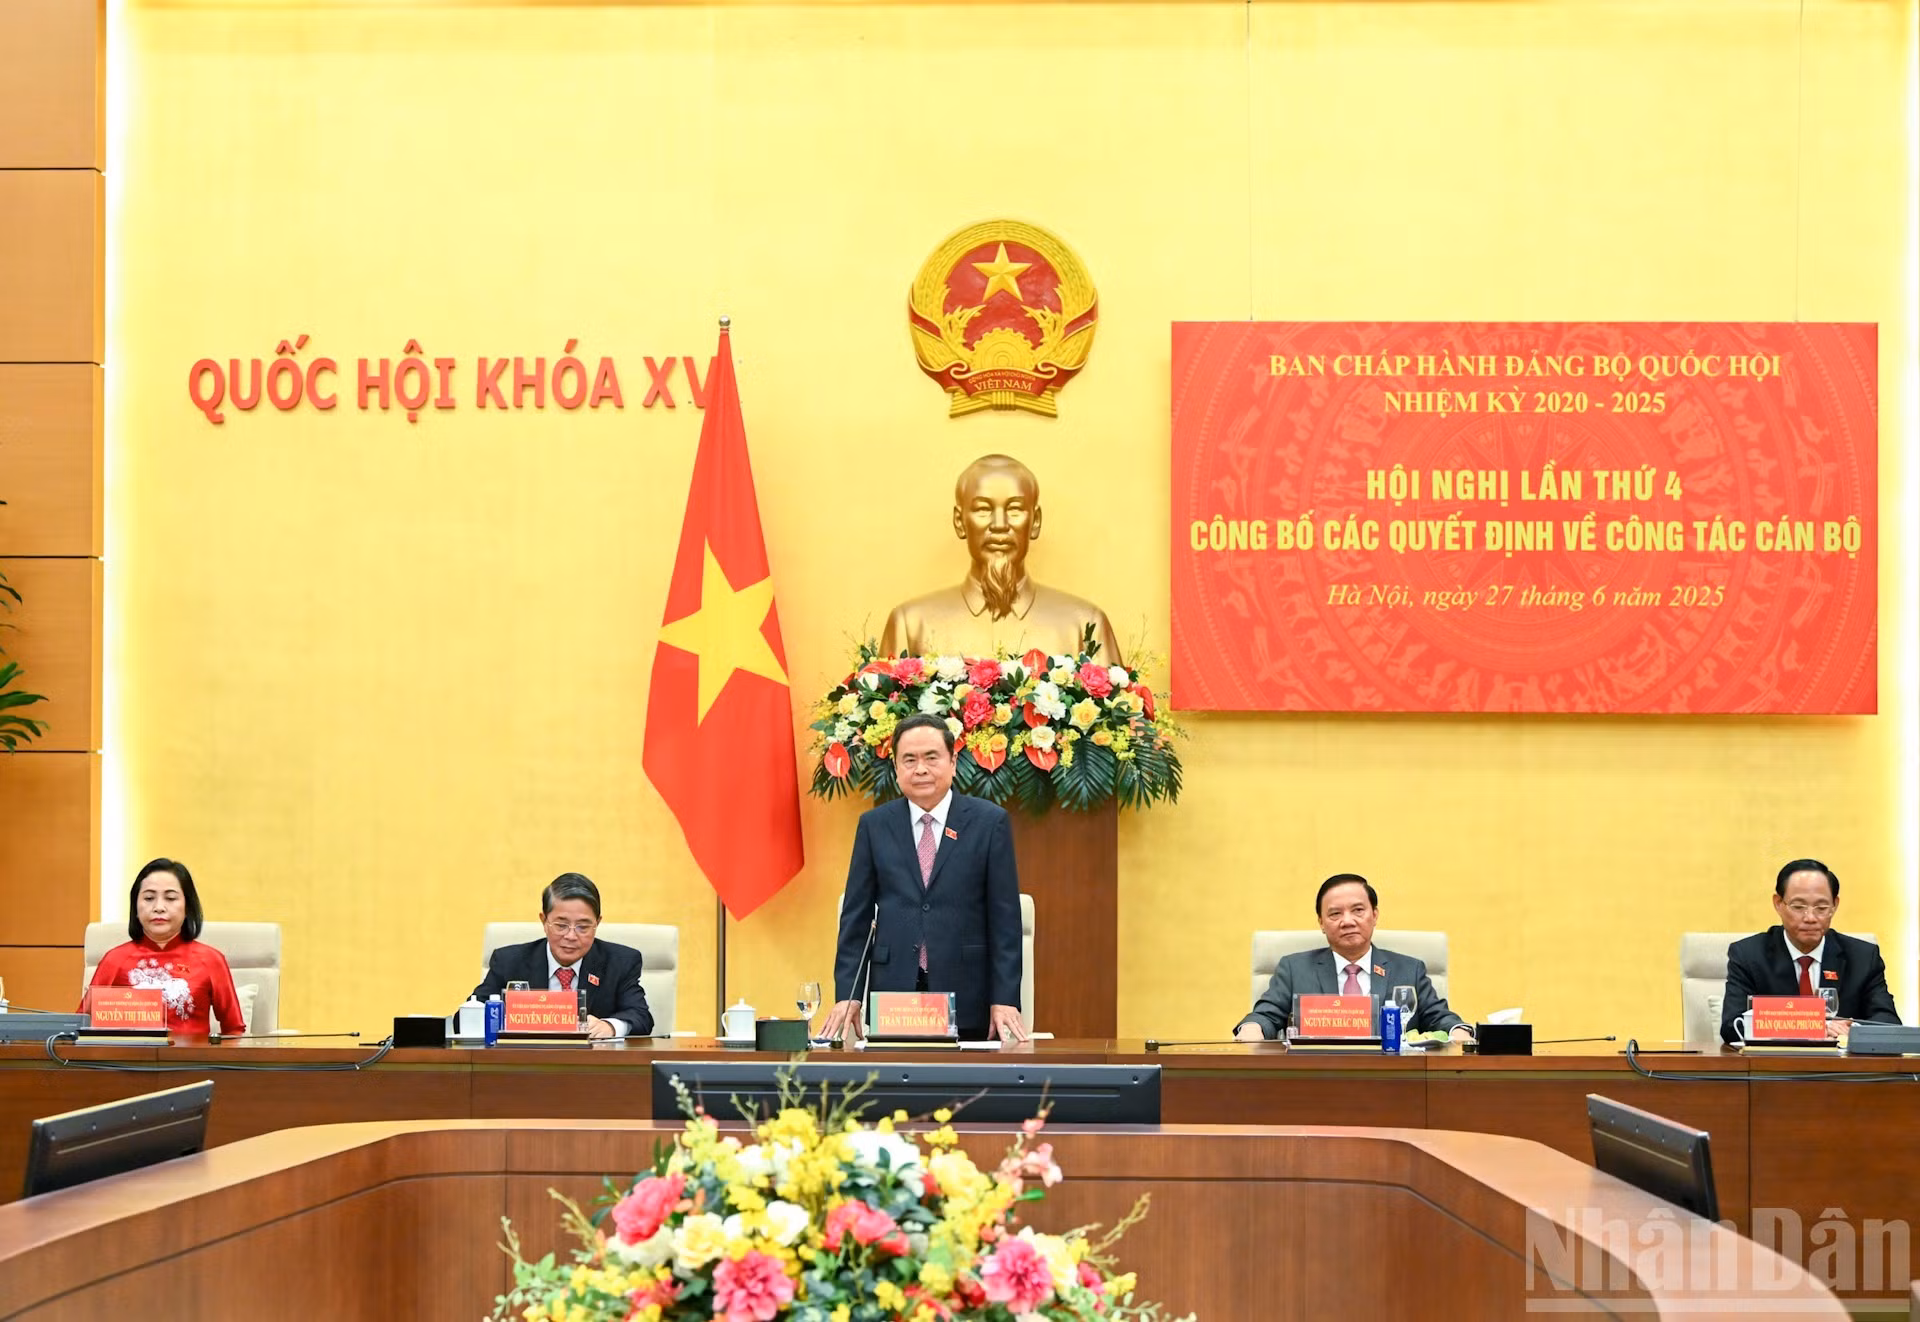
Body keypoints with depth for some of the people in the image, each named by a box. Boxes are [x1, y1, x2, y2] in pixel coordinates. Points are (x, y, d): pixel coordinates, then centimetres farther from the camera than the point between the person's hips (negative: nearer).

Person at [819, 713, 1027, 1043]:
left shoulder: (989, 821, 3)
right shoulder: (874, 825, 8)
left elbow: (1004, 916, 1)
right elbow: (856, 916, 8)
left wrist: (1005, 999, -5)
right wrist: (847, 994, 0)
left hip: (965, 998, -1)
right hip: (893, 989, 1)